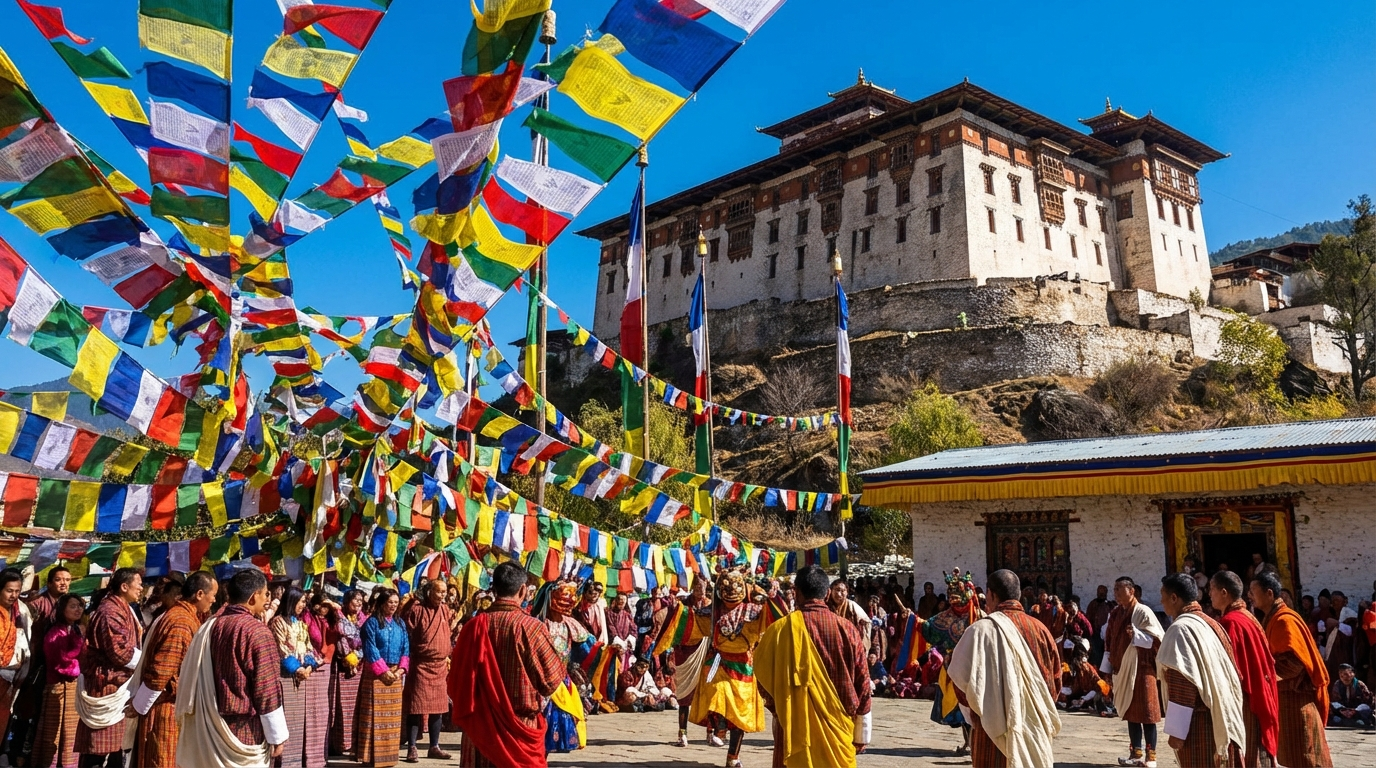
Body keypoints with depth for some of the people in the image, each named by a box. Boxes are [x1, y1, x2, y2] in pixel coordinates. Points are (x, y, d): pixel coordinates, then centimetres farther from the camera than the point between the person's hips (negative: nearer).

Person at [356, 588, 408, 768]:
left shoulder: (400, 624, 11)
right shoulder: (371, 623, -5)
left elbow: (406, 649, 8)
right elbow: (370, 650, -11)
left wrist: (401, 669, -6)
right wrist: (383, 671, -15)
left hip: (395, 674, 5)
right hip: (376, 675, -5)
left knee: (392, 717, 8)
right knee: (374, 716, -3)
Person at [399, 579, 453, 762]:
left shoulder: (445, 610, 7)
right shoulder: (416, 609, -12)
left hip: (440, 665, 6)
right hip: (421, 665, -6)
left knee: (438, 707, 10)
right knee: (417, 707, -4)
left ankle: (434, 747, 19)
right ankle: (411, 749, 3)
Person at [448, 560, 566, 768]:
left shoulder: (473, 625, -4)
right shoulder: (530, 627, -15)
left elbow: (456, 680, 5)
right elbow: (551, 681, -8)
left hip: (479, 726, 3)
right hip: (520, 728, -3)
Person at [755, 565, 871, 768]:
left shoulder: (782, 629, -11)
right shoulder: (848, 629, -5)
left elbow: (764, 677, -1)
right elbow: (862, 683, 1)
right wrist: (861, 733, 11)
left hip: (796, 727, -2)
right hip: (838, 729, 2)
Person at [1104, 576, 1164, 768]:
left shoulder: (1143, 612, -11)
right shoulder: (1115, 614, 10)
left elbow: (1159, 638, -13)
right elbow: (1109, 641, 13)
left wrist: (1136, 634, -26)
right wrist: (1108, 668, 11)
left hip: (1141, 668, -7)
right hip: (1122, 669, 7)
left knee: (1145, 712, -1)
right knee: (1129, 711, 10)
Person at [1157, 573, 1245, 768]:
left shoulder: (1180, 629, -16)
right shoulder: (1210, 623, 12)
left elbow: (1181, 684, -20)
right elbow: (1228, 674, 18)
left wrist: (1176, 729, -17)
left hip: (1198, 724, -9)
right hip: (1221, 720, 9)